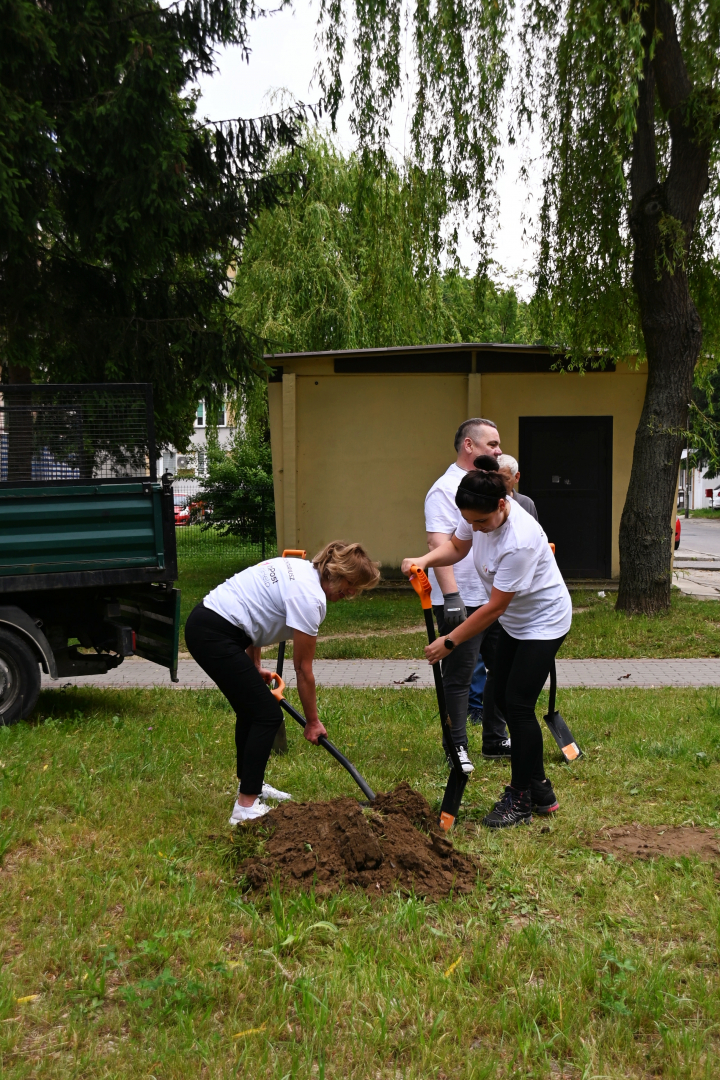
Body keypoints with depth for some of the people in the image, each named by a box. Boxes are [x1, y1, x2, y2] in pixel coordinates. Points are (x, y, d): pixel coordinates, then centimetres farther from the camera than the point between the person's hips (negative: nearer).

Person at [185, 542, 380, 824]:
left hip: (203, 623, 10)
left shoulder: (299, 568, 11)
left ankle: (250, 785, 37)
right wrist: (313, 722, 4)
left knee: (252, 710, 21)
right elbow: (303, 669, -8)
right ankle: (246, 807, 1)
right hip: (214, 636, -10)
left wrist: (254, 667, 27)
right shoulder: (311, 597, -16)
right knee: (268, 715, -3)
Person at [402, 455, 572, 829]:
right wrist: (424, 560, -16)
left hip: (544, 621, -9)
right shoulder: (481, 514, -14)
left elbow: (494, 608, -30)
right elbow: (457, 546, 5)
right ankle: (539, 790, 24)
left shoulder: (519, 540, -37)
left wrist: (449, 642, -23)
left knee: (518, 704, -9)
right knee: (503, 697, 11)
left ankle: (520, 800, 7)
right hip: (514, 620, 9)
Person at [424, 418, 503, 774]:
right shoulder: (445, 489, -14)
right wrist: (451, 596, -29)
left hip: (498, 598, 9)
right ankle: (456, 747, 8)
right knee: (458, 677, 0)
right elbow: (439, 545, -23)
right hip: (461, 601, -9)